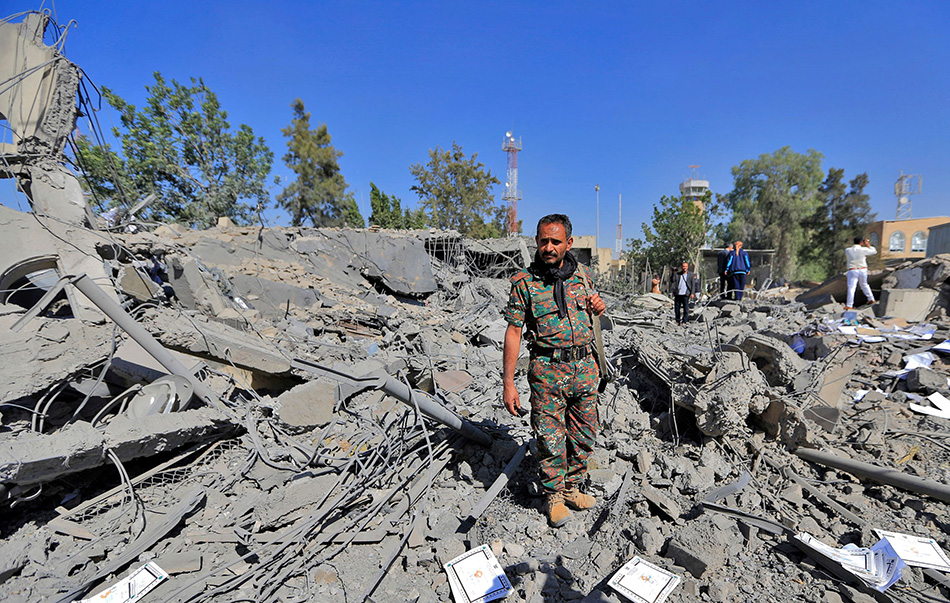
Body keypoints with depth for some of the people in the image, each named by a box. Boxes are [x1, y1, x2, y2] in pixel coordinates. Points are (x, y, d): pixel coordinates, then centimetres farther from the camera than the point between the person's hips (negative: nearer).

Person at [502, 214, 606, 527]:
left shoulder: (583, 274, 6)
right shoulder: (524, 281, -8)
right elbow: (513, 331, -8)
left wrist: (597, 307, -2)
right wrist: (508, 383, -12)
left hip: (585, 366, 5)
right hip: (547, 370, -4)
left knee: (584, 435, 15)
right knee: (550, 437, 5)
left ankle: (572, 488, 37)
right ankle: (554, 496, 28)